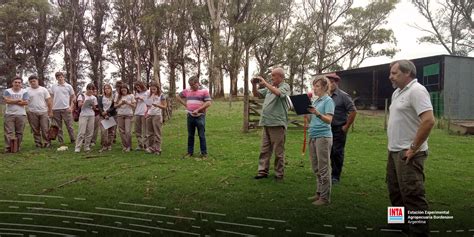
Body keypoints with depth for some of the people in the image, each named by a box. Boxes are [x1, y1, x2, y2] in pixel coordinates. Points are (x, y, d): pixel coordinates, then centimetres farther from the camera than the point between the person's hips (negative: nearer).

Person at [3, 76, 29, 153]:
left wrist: (12, 101, -6)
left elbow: (26, 102, -8)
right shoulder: (7, 91, 6)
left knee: (19, 132, 2)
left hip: (21, 115, 0)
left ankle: (17, 148, 11)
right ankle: (8, 148, -3)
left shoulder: (24, 92, 5)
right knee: (9, 132, -5)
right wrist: (19, 100, -7)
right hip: (9, 114, 0)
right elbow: (6, 100, -11)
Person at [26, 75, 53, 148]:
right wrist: (24, 112, -4)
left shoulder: (43, 89, 6)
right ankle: (38, 143, 14)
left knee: (45, 129, -2)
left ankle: (47, 143, 7)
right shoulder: (27, 91, 5)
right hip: (32, 113, 1)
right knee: (35, 130, 6)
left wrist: (50, 111, 0)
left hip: (43, 112, -1)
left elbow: (49, 101, 5)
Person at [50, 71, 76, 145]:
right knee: (58, 127, 8)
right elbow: (51, 98, 12)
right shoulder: (53, 87, 8)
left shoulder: (68, 86, 4)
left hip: (66, 109, -2)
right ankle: (60, 141, 16)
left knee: (69, 126, -1)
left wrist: (71, 107, -4)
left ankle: (73, 140, 8)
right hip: (56, 109, 2)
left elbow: (73, 97, 6)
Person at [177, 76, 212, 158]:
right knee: (190, 135, 11)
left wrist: (198, 110, -17)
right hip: (190, 116, 5)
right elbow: (179, 97, 22)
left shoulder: (204, 91, -5)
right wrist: (185, 104, 9)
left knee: (201, 135, 0)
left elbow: (208, 103, -12)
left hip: (200, 116, -5)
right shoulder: (187, 91, 9)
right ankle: (190, 152, 22)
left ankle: (204, 153, 8)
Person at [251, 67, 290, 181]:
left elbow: (277, 92, -25)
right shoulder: (270, 87, 17)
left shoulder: (285, 86, -4)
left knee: (278, 151, 0)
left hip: (277, 124, -7)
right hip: (266, 123, 7)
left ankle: (279, 174, 8)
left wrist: (265, 83, -19)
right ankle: (263, 171, 16)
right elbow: (256, 94, 21)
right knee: (264, 149, 9)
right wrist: (254, 85, 3)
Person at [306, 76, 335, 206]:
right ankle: (319, 192, 23)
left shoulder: (328, 101, -7)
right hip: (313, 136, 8)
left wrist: (317, 113, -34)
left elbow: (329, 120, -18)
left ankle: (325, 197, 4)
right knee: (316, 168, 13)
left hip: (323, 136, -8)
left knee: (323, 168, -3)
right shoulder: (315, 101, 15)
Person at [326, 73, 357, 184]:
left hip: (339, 129, -5)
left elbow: (353, 111, -12)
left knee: (337, 152, 0)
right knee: (330, 152, 11)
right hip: (328, 128, 5)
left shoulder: (343, 96, -10)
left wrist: (346, 126, -11)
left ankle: (336, 176, 10)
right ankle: (332, 172, 25)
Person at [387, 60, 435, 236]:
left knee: (412, 194, -6)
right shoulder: (397, 92, 15)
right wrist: (393, 145, 16)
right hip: (394, 151, 10)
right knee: (396, 191, 19)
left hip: (408, 153, -10)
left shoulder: (416, 91, -15)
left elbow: (428, 121, -25)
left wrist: (413, 148, -21)